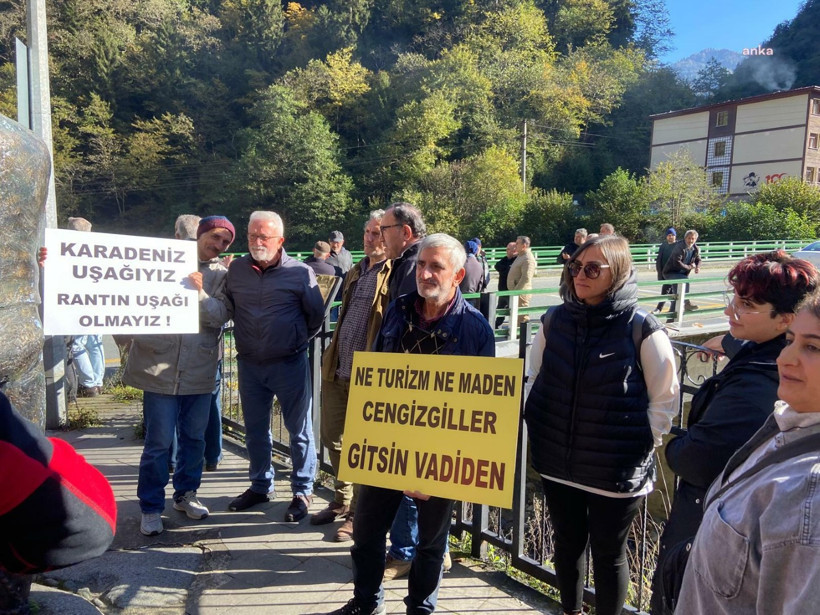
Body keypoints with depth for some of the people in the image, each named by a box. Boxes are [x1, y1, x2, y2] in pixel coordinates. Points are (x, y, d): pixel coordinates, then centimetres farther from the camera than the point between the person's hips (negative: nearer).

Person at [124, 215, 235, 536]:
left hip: (199, 369, 2)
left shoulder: (222, 275, 7)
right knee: (158, 441, 0)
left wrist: (201, 292, -19)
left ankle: (185, 494, 32)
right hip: (161, 366, -2)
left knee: (194, 438, 12)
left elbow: (220, 317, -5)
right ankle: (151, 507, 15)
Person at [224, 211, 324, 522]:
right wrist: (246, 335, 14)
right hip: (249, 364, 4)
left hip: (289, 365, -4)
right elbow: (229, 308, 17)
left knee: (299, 430, 6)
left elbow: (316, 316, 0)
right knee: (255, 430, 16)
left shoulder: (300, 272, -10)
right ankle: (260, 486, 34)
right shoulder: (237, 269, 2)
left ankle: (302, 492, 20)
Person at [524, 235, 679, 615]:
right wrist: (536, 427, 7)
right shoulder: (556, 320, -2)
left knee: (608, 553, 14)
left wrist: (641, 445, -6)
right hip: (557, 463, 4)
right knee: (567, 543, 21)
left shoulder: (643, 329, -14)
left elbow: (665, 400, -5)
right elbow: (534, 380, 12)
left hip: (617, 470, -4)